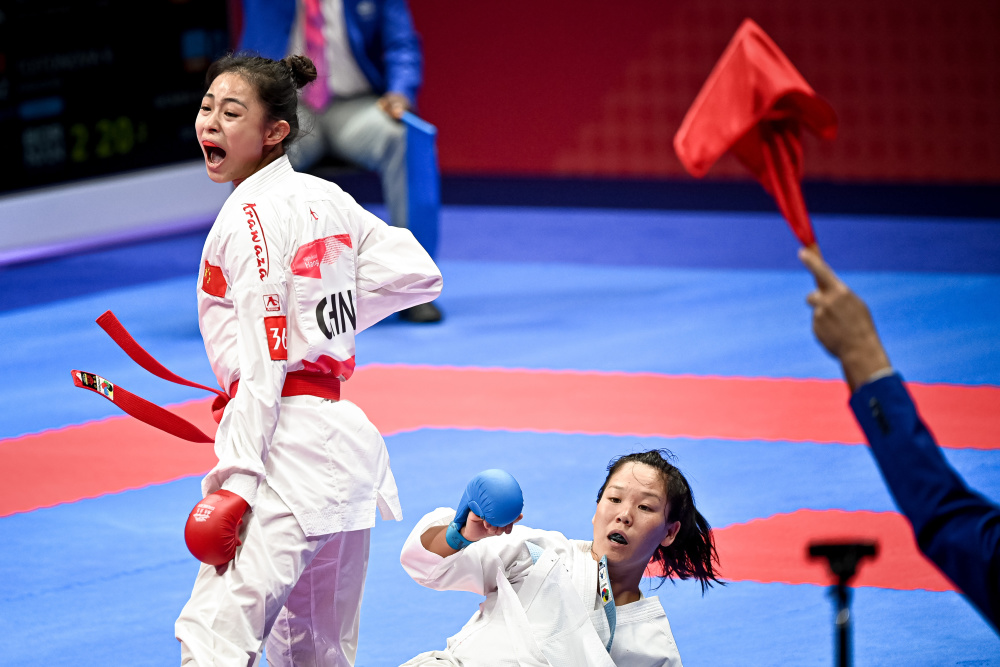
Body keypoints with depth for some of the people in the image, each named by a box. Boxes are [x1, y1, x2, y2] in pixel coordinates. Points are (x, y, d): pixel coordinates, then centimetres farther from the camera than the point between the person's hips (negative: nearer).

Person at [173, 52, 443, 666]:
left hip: (290, 448, -10)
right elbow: (419, 274, 15)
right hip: (347, 442, 10)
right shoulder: (326, 199, 12)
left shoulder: (253, 213, -12)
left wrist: (236, 480, -18)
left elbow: (262, 362, -16)